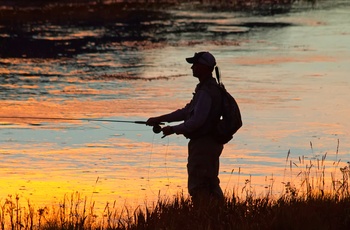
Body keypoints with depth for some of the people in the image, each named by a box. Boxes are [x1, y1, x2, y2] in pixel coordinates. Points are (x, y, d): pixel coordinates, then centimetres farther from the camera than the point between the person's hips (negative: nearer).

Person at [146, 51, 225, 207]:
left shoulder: (206, 92, -18)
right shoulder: (210, 88, 16)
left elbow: (197, 121, -24)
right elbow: (187, 112, 21)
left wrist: (174, 129, -11)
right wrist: (160, 119, 18)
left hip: (202, 143, -11)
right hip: (211, 143, 11)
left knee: (198, 188, -9)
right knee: (211, 185, 13)